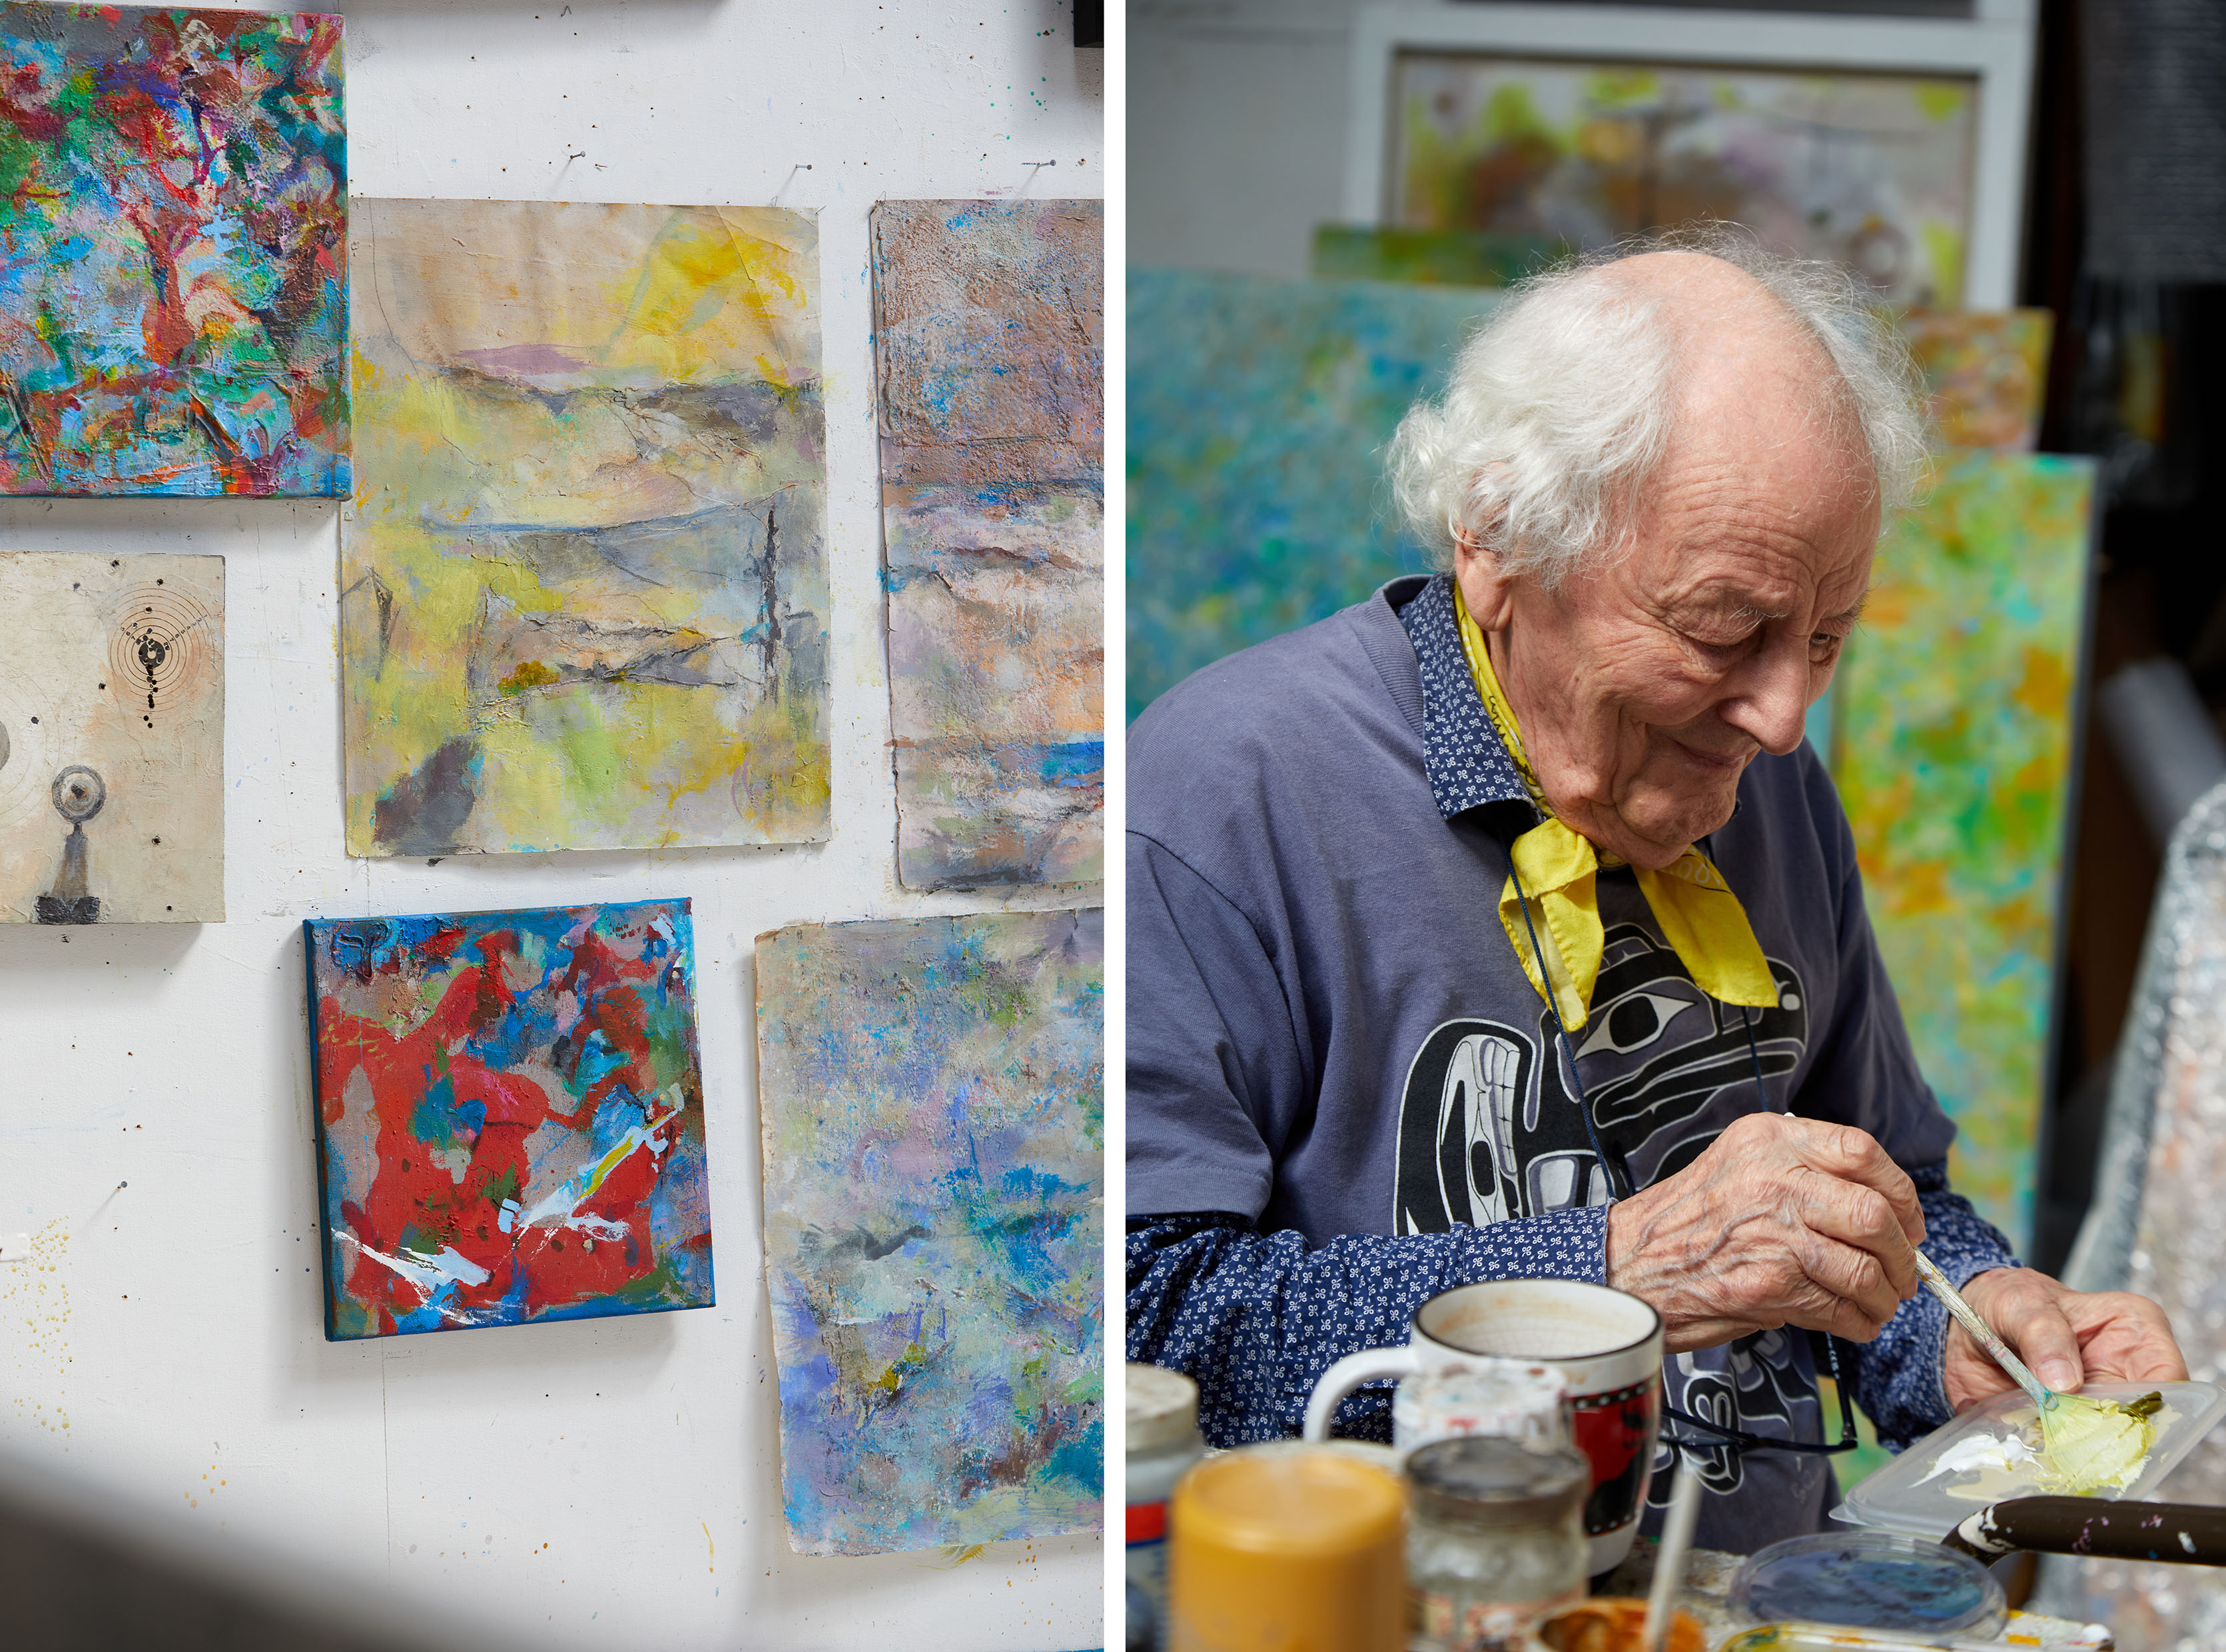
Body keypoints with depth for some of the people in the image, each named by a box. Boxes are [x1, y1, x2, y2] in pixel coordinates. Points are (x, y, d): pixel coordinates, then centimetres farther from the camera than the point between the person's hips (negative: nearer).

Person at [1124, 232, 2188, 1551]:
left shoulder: (1775, 798, 10)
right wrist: (1623, 1268, -23)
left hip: (1777, 1595, 6)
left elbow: (1896, 1185, 22)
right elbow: (1147, 1318, -20)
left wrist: (1963, 1332, 0)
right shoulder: (1226, 790, -12)